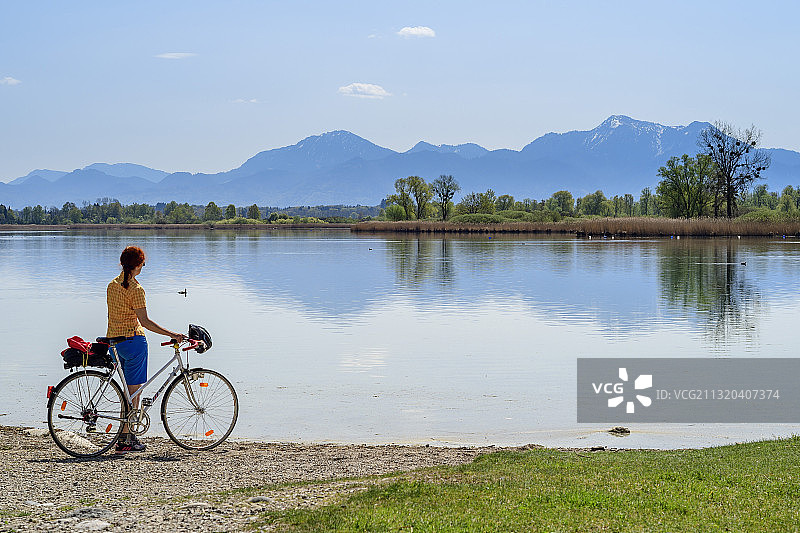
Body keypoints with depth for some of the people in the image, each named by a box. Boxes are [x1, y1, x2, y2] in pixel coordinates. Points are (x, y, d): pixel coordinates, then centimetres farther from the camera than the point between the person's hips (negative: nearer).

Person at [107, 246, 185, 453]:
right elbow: (145, 321, -20)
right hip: (133, 340, -8)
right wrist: (171, 334, -19)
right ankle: (124, 440, 0)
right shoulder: (135, 289, -15)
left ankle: (128, 435, 18)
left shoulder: (112, 285, 9)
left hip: (114, 340, 8)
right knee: (133, 390, -1)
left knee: (130, 390, 16)